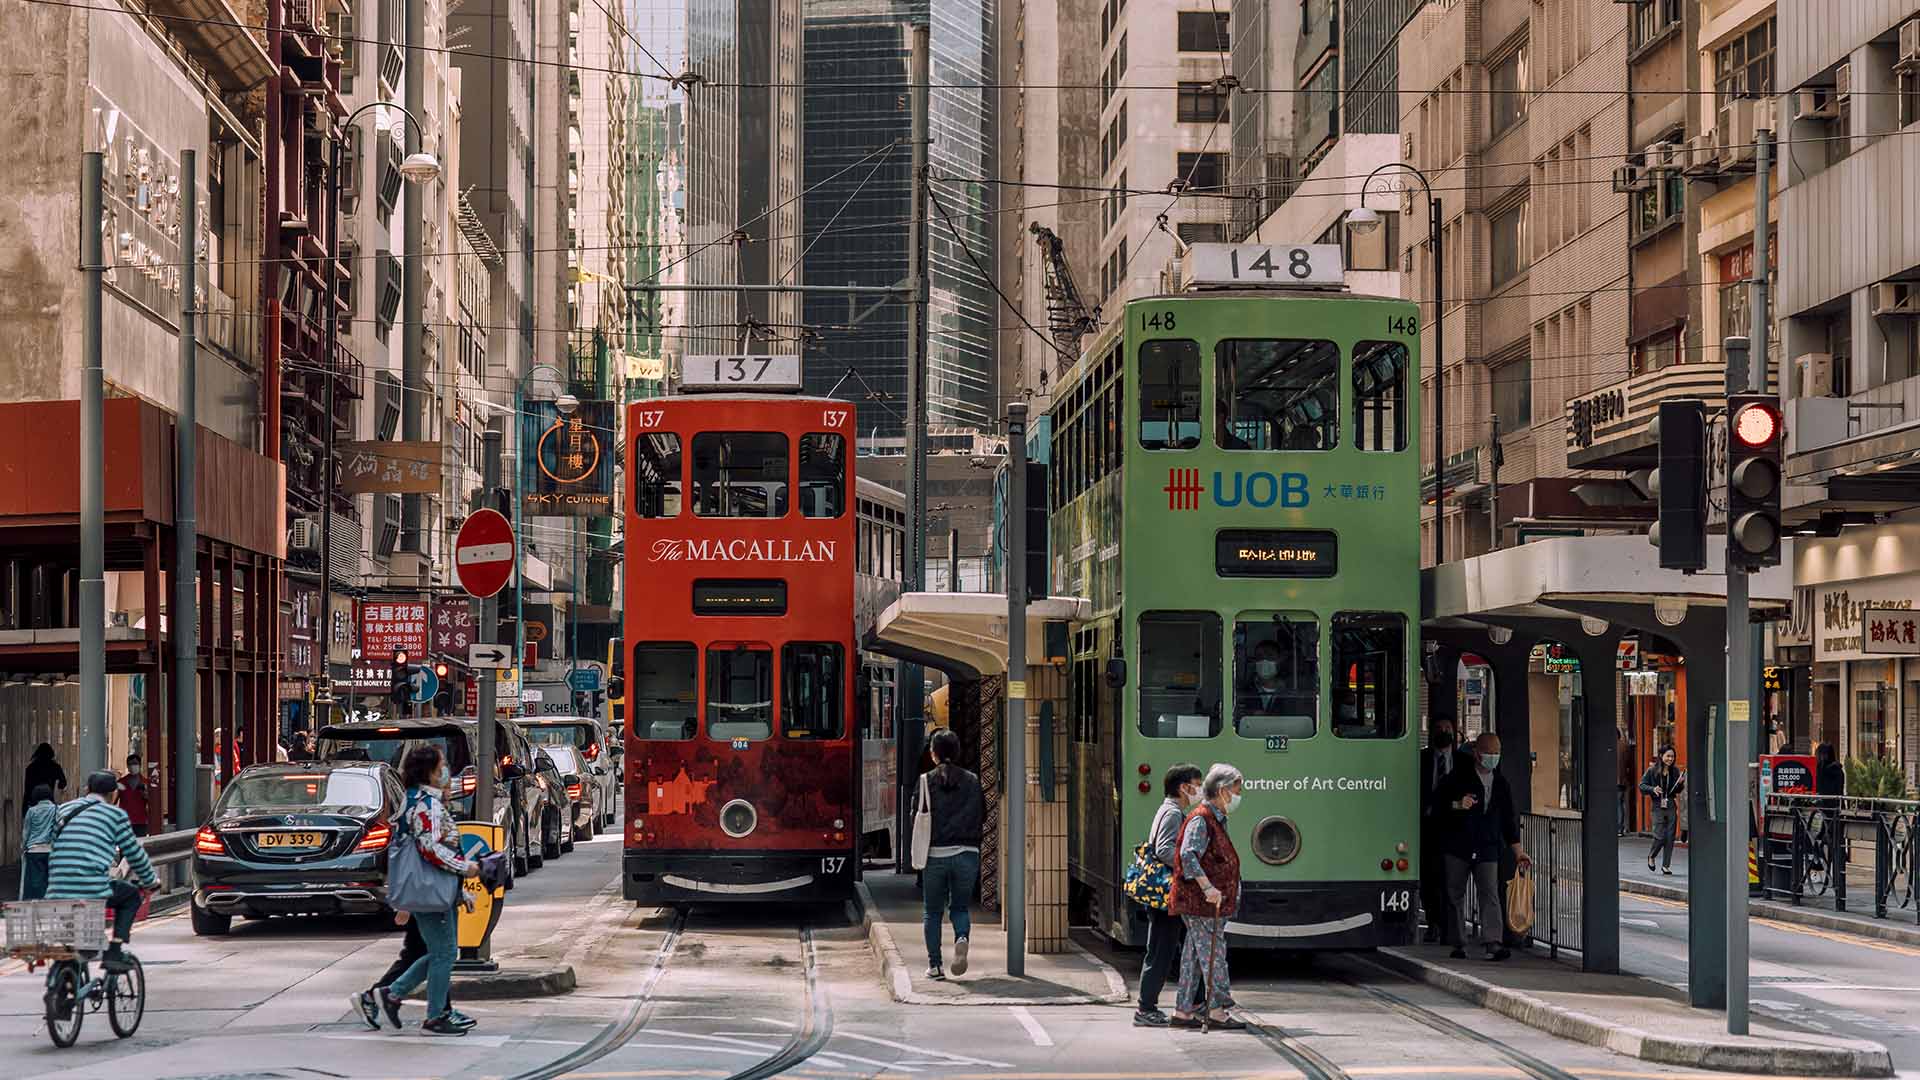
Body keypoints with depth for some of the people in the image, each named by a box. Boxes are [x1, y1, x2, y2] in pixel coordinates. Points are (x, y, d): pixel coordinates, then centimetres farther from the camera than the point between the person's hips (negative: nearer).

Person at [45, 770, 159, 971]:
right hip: (92, 889, -5)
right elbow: (134, 853, 12)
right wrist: (151, 881, 28)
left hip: (57, 893, 5)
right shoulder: (115, 814, 6)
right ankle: (114, 953, 7)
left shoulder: (63, 811, 21)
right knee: (131, 897, 20)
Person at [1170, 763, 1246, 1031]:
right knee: (1213, 954, -7)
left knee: (1194, 955, 11)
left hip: (1209, 902, 10)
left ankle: (1182, 1011, 14)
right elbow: (1188, 855, -26)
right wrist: (1207, 887, -33)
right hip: (1200, 901, -10)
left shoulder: (1216, 819, 18)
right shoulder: (1200, 819, -14)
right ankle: (1217, 1011, -5)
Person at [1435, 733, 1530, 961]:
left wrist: (1518, 851, 12)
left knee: (1490, 894, -12)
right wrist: (1458, 805, -19)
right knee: (1456, 895, 4)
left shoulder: (1501, 784, 13)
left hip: (1487, 850, 1)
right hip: (1458, 848, -1)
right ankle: (1459, 944, 14)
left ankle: (1493, 943, -21)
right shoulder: (1459, 777, 2)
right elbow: (1439, 801, 0)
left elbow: (1509, 819, 17)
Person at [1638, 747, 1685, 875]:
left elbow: (1678, 791, 13)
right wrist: (1653, 789, -17)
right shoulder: (1652, 771, -3)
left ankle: (1666, 865, 12)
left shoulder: (1675, 771, 6)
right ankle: (1651, 856, 24)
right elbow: (1642, 786, 0)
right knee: (1660, 836, -7)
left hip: (1671, 807, 3)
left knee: (1670, 837, 2)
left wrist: (1681, 783, -7)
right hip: (1658, 807, -3)